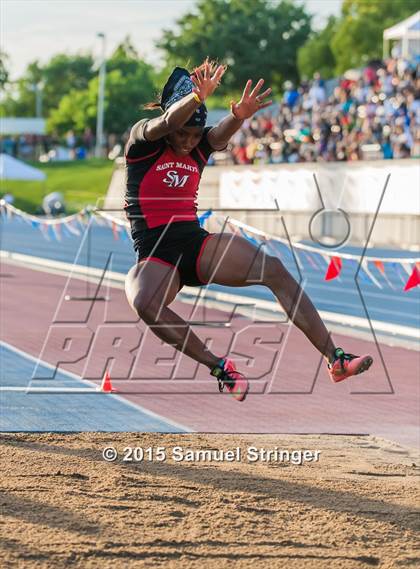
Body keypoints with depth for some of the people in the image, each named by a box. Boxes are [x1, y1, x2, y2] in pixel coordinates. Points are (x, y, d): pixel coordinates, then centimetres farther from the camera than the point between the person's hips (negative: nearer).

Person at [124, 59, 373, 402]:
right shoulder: (143, 139, -3)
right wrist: (199, 97, -48)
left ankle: (335, 359, -20)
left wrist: (239, 116, -41)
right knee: (144, 303, -39)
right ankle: (219, 367, -28)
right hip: (154, 256, -4)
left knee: (273, 269, -18)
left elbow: (221, 135, -15)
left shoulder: (200, 147, 8)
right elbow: (166, 123, -26)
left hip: (197, 244, 4)